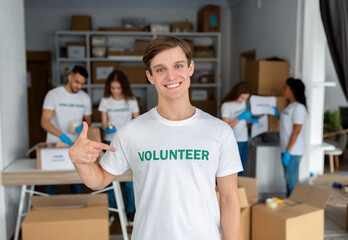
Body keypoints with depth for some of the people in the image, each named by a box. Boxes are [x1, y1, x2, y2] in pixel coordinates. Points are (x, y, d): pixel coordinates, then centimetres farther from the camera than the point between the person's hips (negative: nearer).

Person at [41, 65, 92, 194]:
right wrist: (61, 135, -32)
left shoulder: (85, 98, 3)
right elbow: (45, 122, -15)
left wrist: (83, 127, -9)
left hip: (76, 145, 3)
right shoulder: (53, 94, -9)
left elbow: (88, 119, 16)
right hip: (54, 144, -3)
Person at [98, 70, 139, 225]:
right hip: (110, 142, 1)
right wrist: (107, 129, -21)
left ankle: (130, 211, 13)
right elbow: (104, 122, 3)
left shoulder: (131, 101, -2)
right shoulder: (105, 101, 2)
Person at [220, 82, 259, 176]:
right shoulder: (226, 105, -13)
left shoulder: (243, 102, 8)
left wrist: (250, 120, -1)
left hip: (244, 140, 7)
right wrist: (240, 117, -24)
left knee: (241, 171, 13)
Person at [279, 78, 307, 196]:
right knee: (288, 179, 16)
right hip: (286, 149, 9)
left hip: (293, 151, -9)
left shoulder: (299, 107, -15)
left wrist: (288, 151, -20)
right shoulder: (290, 106, 13)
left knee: (291, 179, -3)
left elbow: (296, 131, -19)